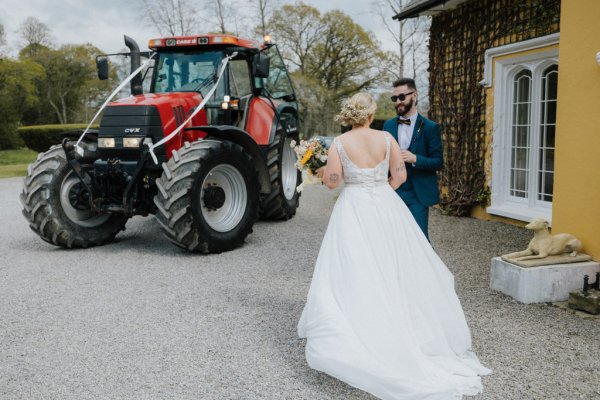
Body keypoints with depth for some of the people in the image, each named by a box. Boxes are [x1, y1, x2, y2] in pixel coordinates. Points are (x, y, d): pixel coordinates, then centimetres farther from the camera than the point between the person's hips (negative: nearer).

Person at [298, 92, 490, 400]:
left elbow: (332, 182, -7)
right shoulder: (386, 138, -1)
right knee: (393, 269, 14)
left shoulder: (339, 143, -6)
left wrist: (322, 173, 15)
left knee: (355, 272, 3)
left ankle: (353, 334, 7)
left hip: (353, 210, -2)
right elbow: (400, 175, -1)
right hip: (385, 206, 2)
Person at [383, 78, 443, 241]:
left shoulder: (430, 127, -4)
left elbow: (438, 162, -5)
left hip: (418, 193, -4)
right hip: (393, 191, 4)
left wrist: (415, 159, -23)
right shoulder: (388, 125, 8)